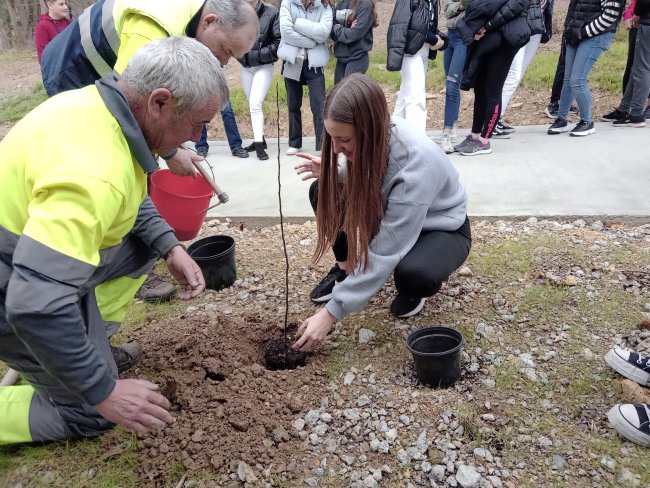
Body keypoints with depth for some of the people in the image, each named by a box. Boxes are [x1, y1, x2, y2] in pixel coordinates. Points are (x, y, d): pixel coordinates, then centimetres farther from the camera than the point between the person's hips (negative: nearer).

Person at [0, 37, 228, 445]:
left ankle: (91, 339, 16)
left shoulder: (100, 102, -8)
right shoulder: (90, 171, -38)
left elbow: (132, 195, 9)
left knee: (146, 241, 11)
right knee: (91, 412, 3)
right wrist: (104, 391, -29)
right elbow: (36, 304, -39)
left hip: (37, 243, 8)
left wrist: (170, 247, -4)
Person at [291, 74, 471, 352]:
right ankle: (345, 269, 9)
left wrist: (331, 313, -33)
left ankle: (414, 288, -1)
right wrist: (332, 173, -22)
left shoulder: (415, 162, -38)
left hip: (442, 228, -6)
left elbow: (385, 252, -36)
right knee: (322, 192, -11)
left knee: (413, 273, -38)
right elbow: (357, 179, 2)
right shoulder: (373, 137, -19)